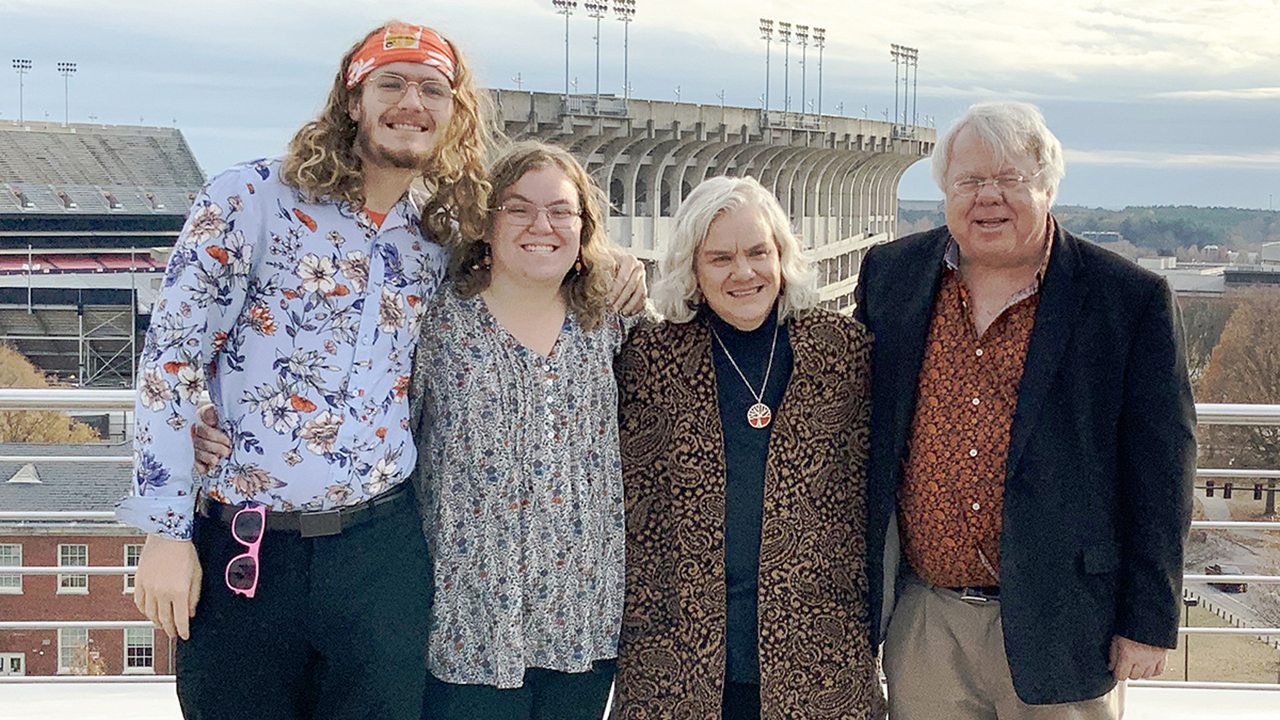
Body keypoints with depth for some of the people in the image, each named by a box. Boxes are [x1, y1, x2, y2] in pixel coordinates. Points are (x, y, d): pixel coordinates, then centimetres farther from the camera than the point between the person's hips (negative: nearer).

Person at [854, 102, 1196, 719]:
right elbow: (860, 428, 12)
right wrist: (858, 589, 11)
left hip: (1058, 629, -2)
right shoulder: (890, 275, 4)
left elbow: (1159, 467, -4)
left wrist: (1148, 622, -6)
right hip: (922, 622, 3)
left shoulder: (1132, 300, -6)